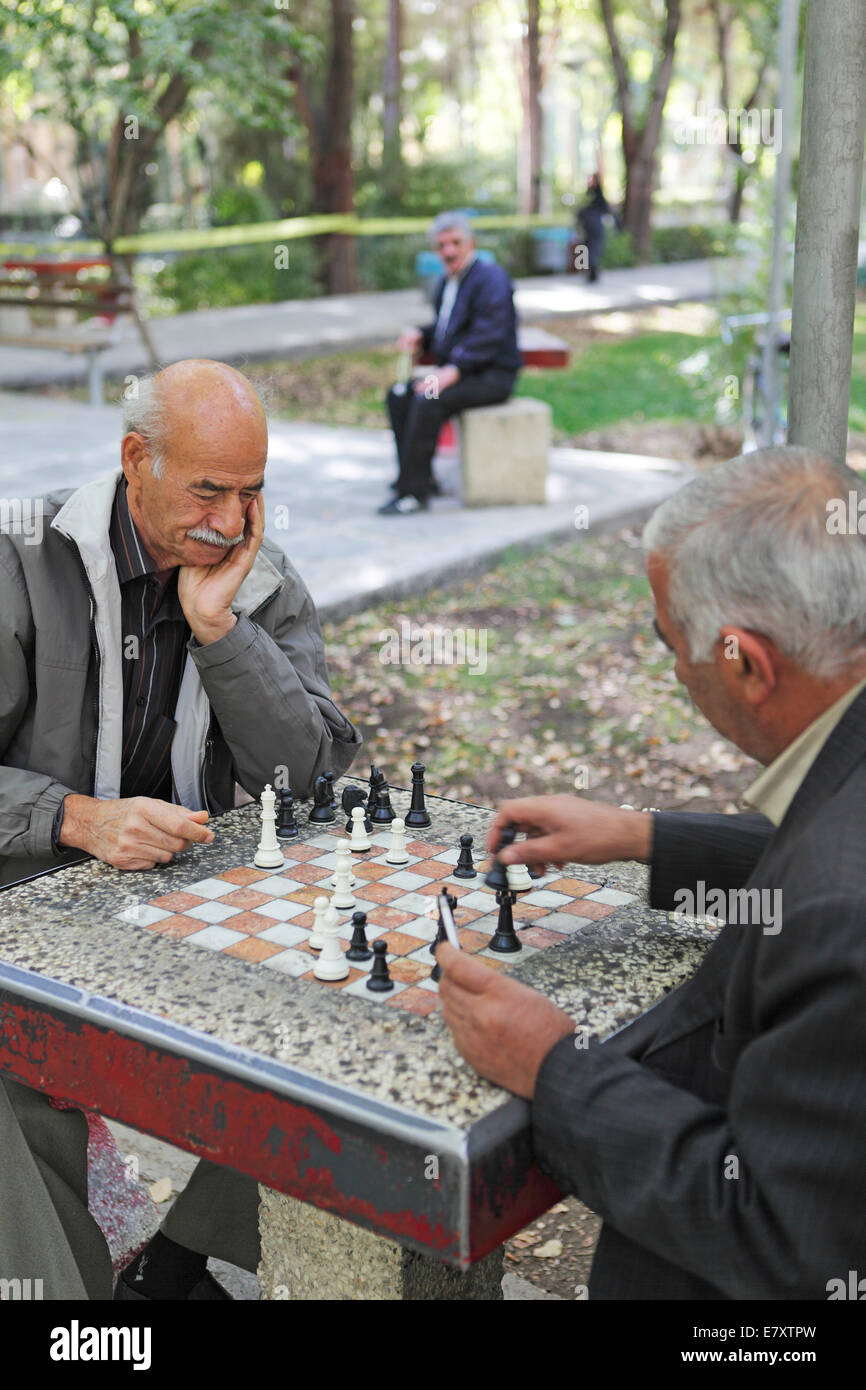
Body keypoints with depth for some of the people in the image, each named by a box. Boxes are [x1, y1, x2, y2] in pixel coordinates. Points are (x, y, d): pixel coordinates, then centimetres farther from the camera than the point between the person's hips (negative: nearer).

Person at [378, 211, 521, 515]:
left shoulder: (490, 279, -13)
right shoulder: (448, 281, 16)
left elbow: (488, 338, -23)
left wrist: (452, 371, -30)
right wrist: (420, 335, 7)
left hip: (492, 376, -10)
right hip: (457, 372, 10)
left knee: (428, 401, -29)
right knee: (399, 395, -3)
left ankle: (414, 492, -24)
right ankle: (420, 479, -1)